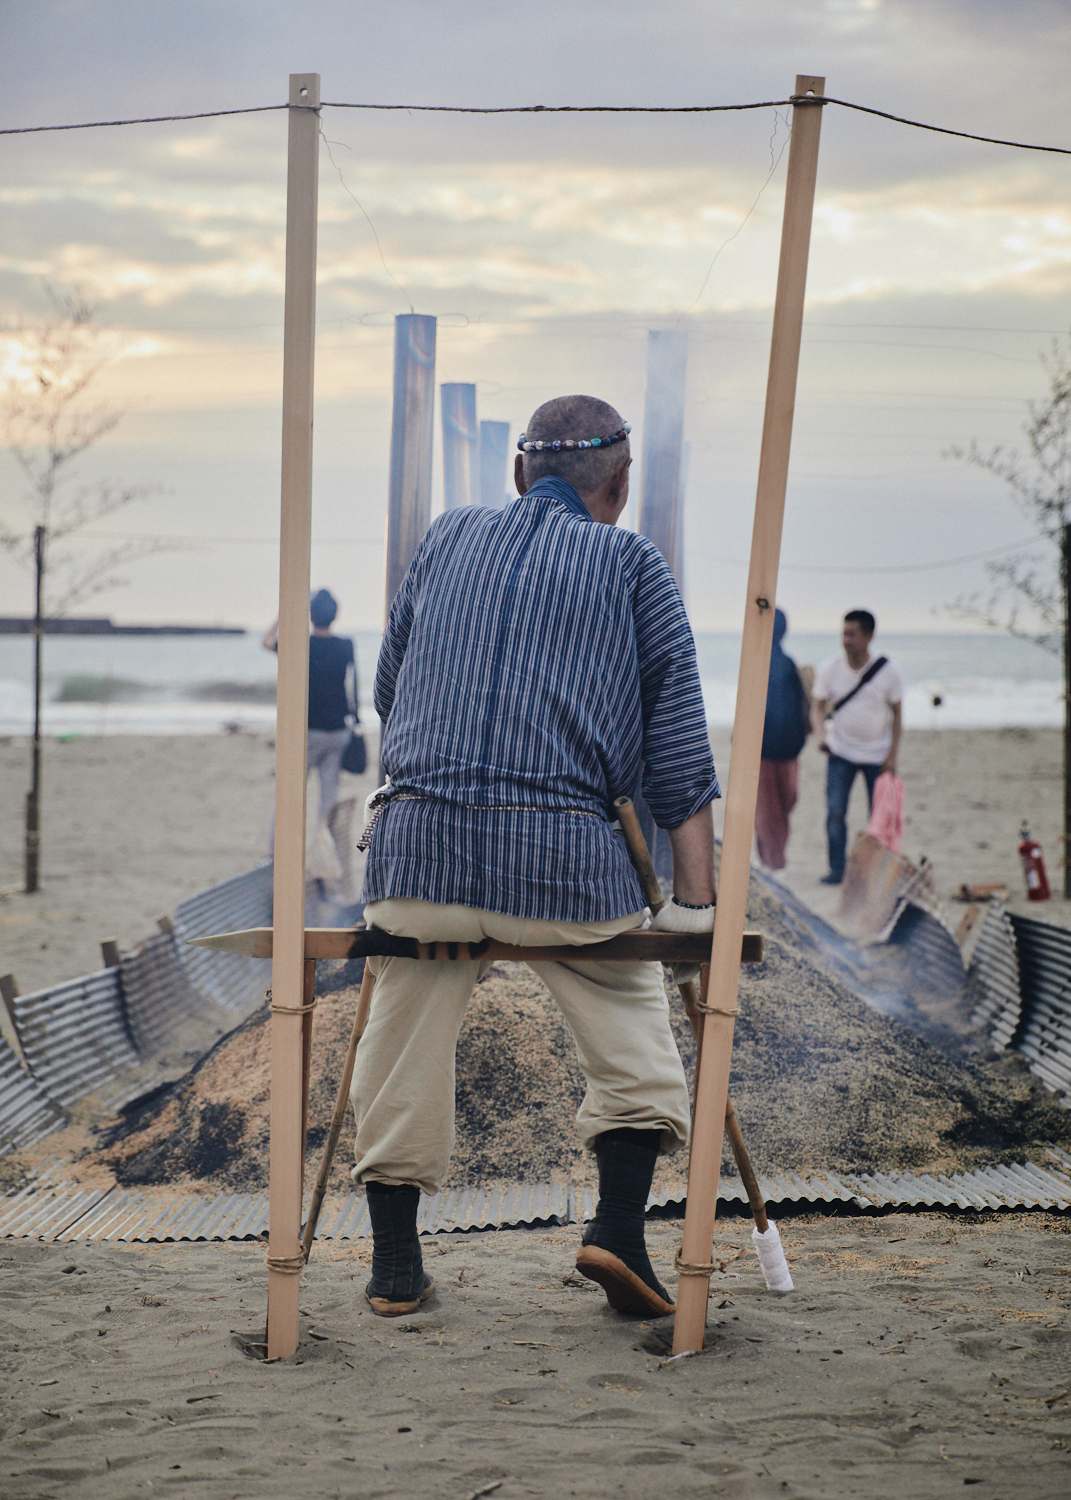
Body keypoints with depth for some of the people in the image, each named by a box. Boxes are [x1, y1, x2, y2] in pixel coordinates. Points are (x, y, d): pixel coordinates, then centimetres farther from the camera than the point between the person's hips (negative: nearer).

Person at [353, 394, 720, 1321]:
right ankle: (619, 1228, 6)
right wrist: (696, 899, 6)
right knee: (630, 1019, 17)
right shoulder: (632, 563, 12)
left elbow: (386, 691, 29)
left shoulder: (447, 539, 20)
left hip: (417, 839, 2)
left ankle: (395, 1263, 18)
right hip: (563, 846, -2)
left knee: (405, 1043, 16)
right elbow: (678, 739, 6)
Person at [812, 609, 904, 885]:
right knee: (835, 811, -10)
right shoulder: (830, 669, -7)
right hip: (841, 753, 1)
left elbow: (896, 714, -1)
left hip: (877, 756, -1)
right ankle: (837, 869, 0)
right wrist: (821, 735, -20)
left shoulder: (887, 672, -10)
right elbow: (818, 707, 0)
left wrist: (892, 755, -6)